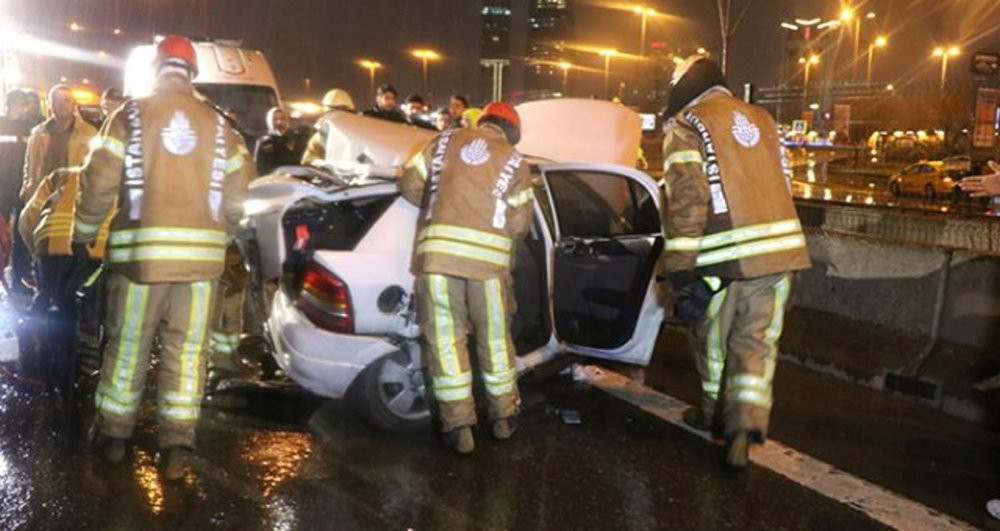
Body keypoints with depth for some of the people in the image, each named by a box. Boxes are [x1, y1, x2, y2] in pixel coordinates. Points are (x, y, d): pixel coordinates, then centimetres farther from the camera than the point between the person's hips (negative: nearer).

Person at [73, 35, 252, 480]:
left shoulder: (131, 115, 1)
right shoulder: (218, 125, 7)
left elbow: (99, 181, -2)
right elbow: (238, 192, 5)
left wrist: (83, 233, 11)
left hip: (141, 248, -1)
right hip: (201, 251, 1)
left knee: (128, 346, 11)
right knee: (186, 351, 6)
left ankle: (114, 436, 22)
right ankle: (176, 446, 7)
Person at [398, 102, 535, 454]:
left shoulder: (445, 141, 15)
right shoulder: (514, 160, 11)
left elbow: (409, 186, 14)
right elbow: (519, 223, 7)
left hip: (437, 250, 1)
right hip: (487, 256, 0)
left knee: (445, 339, 8)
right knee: (495, 338, 15)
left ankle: (458, 424, 10)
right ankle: (504, 416, 28)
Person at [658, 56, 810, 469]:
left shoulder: (686, 127, -2)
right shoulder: (761, 119, 17)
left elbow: (686, 200, -12)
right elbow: (781, 185, 17)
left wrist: (679, 269, -11)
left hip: (725, 256, -5)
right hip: (780, 248, 5)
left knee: (713, 341, 16)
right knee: (756, 345, 9)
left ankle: (715, 413, 34)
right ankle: (745, 428, -4)